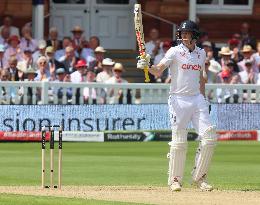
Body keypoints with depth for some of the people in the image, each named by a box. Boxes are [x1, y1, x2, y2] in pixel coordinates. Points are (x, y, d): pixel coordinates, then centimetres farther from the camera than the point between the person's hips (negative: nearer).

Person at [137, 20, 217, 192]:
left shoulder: (201, 53, 11)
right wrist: (147, 66, -35)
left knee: (209, 138, -3)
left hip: (197, 99, 5)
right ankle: (175, 180, 6)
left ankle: (199, 177, 8)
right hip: (179, 99, -5)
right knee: (179, 141, -6)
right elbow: (158, 71, -16)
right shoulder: (175, 52, -5)